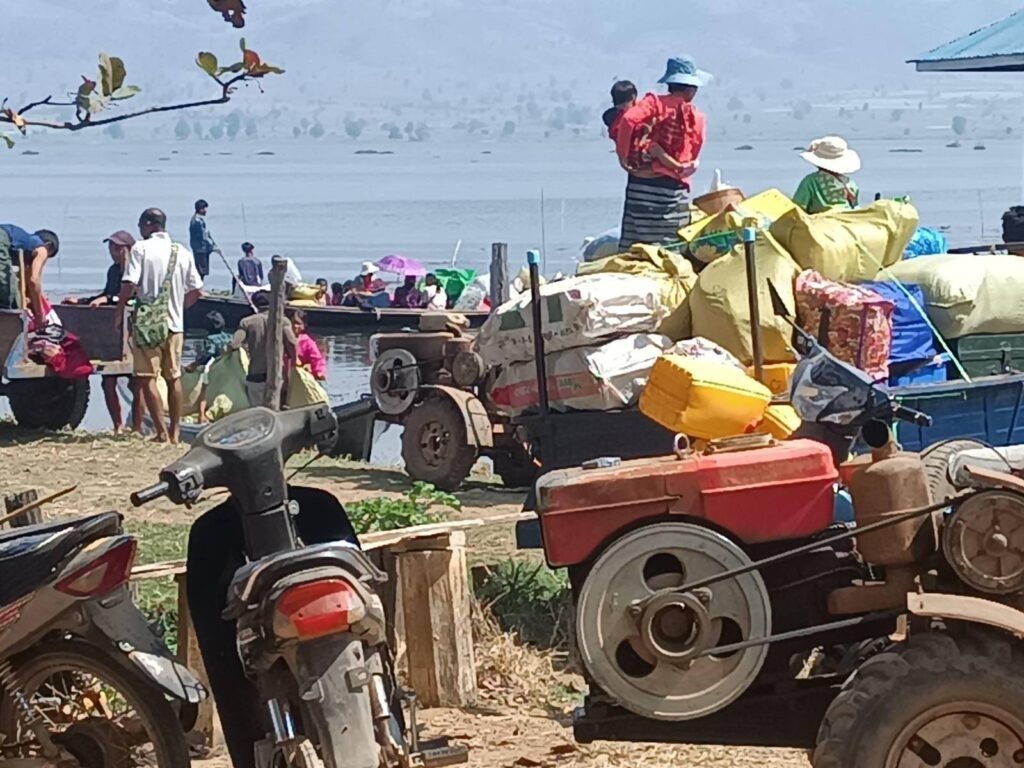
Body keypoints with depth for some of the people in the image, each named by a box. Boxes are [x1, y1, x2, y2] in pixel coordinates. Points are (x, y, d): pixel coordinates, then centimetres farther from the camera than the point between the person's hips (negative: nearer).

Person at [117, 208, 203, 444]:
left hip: (147, 322, -5)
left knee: (147, 377, -2)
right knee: (174, 377, 13)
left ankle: (162, 431, -8)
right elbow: (196, 290, 10)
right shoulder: (183, 252, 9)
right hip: (175, 323, 5)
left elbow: (129, 285, -13)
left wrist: (119, 313, -2)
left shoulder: (141, 249, -6)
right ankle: (175, 431, 17)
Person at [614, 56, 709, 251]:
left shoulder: (655, 103, 1)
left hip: (641, 184, 0)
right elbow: (692, 162, 1)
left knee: (631, 248, 3)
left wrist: (623, 155, -8)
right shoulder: (697, 119, 3)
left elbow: (628, 119, -17)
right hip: (674, 189, 0)